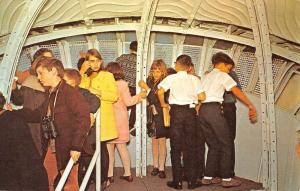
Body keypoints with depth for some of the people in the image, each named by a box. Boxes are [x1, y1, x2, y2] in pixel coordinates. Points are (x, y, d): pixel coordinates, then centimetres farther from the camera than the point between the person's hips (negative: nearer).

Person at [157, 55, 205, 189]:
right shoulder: (194, 79, 2)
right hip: (190, 111, 2)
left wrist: (163, 103, 3)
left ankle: (177, 181, 9)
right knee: (190, 146, 10)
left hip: (176, 111, -2)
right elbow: (202, 97, -4)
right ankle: (191, 180, 14)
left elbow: (160, 92, -14)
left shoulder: (171, 78, -2)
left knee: (176, 147, 6)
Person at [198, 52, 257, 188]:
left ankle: (207, 177, 11)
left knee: (213, 145, 13)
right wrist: (251, 106, -8)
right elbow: (236, 91, -7)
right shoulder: (223, 75, 5)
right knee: (226, 144, 1)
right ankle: (226, 178, 1)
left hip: (202, 110, 7)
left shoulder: (206, 77, 26)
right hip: (214, 109, -7)